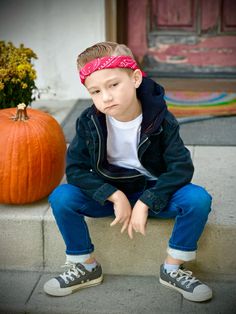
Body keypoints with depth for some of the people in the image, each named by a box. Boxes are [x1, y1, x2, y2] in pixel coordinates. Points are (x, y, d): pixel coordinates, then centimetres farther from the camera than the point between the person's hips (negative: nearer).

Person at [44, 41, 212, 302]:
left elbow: (181, 168, -20)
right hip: (108, 193, 2)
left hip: (154, 194, -1)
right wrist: (115, 195, -25)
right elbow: (75, 168, -13)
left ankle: (173, 269, -7)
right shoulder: (89, 122, -13)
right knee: (61, 197, -24)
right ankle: (86, 266, -2)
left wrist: (145, 203, -27)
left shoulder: (160, 119, -18)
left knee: (198, 199, -29)